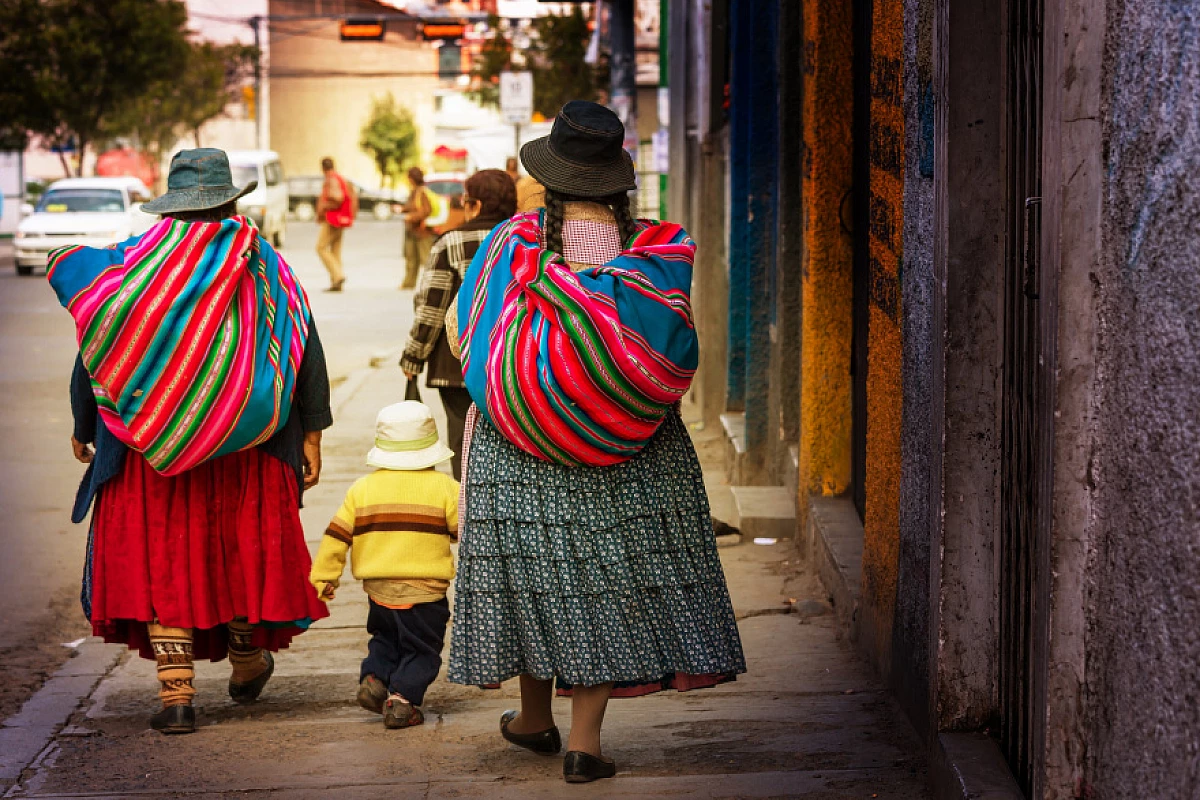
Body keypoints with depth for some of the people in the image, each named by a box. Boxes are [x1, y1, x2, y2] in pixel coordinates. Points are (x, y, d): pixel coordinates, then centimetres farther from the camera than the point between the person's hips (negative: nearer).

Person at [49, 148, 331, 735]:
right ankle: (247, 664, 32)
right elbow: (307, 355, 1)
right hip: (247, 451, 1)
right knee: (244, 547, 17)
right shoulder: (266, 269, 1)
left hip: (148, 447, -1)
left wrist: (83, 430, 14)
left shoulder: (129, 265, -3)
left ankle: (175, 693, -2)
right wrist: (310, 435, 7)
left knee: (161, 558, 4)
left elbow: (93, 354, 1)